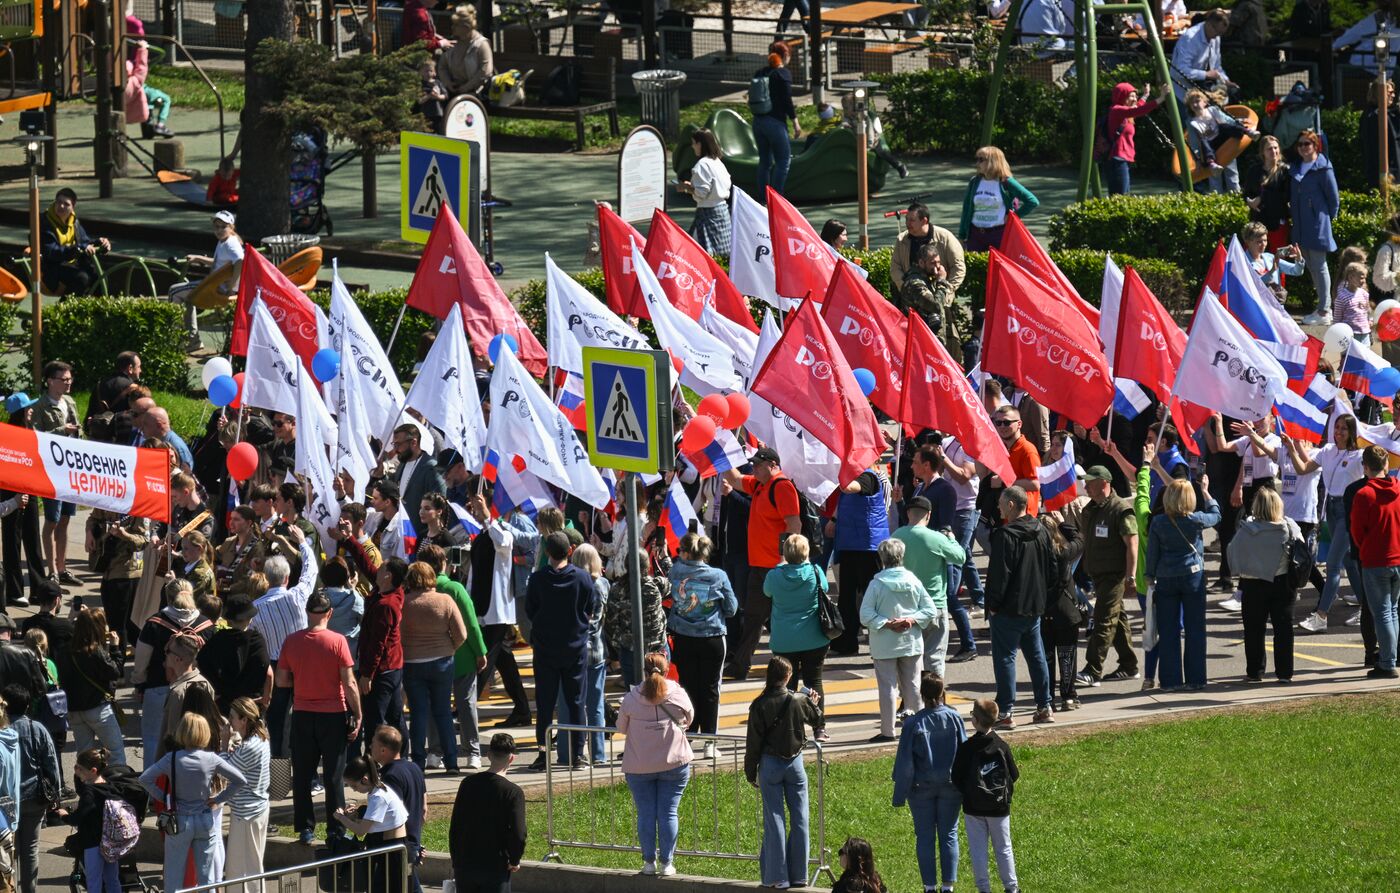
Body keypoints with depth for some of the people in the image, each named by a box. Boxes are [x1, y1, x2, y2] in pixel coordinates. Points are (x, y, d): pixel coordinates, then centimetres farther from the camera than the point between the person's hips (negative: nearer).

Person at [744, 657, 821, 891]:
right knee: (799, 819, 7)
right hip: (795, 763, 1)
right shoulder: (798, 701, -7)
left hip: (770, 764, -1)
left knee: (774, 820, 2)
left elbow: (753, 742, -6)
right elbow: (814, 719, 16)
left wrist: (750, 772, 5)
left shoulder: (759, 705, -11)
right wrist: (813, 702, 38)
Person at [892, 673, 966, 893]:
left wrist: (900, 795, 0)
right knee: (949, 836, 7)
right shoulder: (954, 718, -7)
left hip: (922, 787, -2)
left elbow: (904, 762, -7)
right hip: (950, 786, 2)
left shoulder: (913, 723, -12)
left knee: (925, 838, 7)